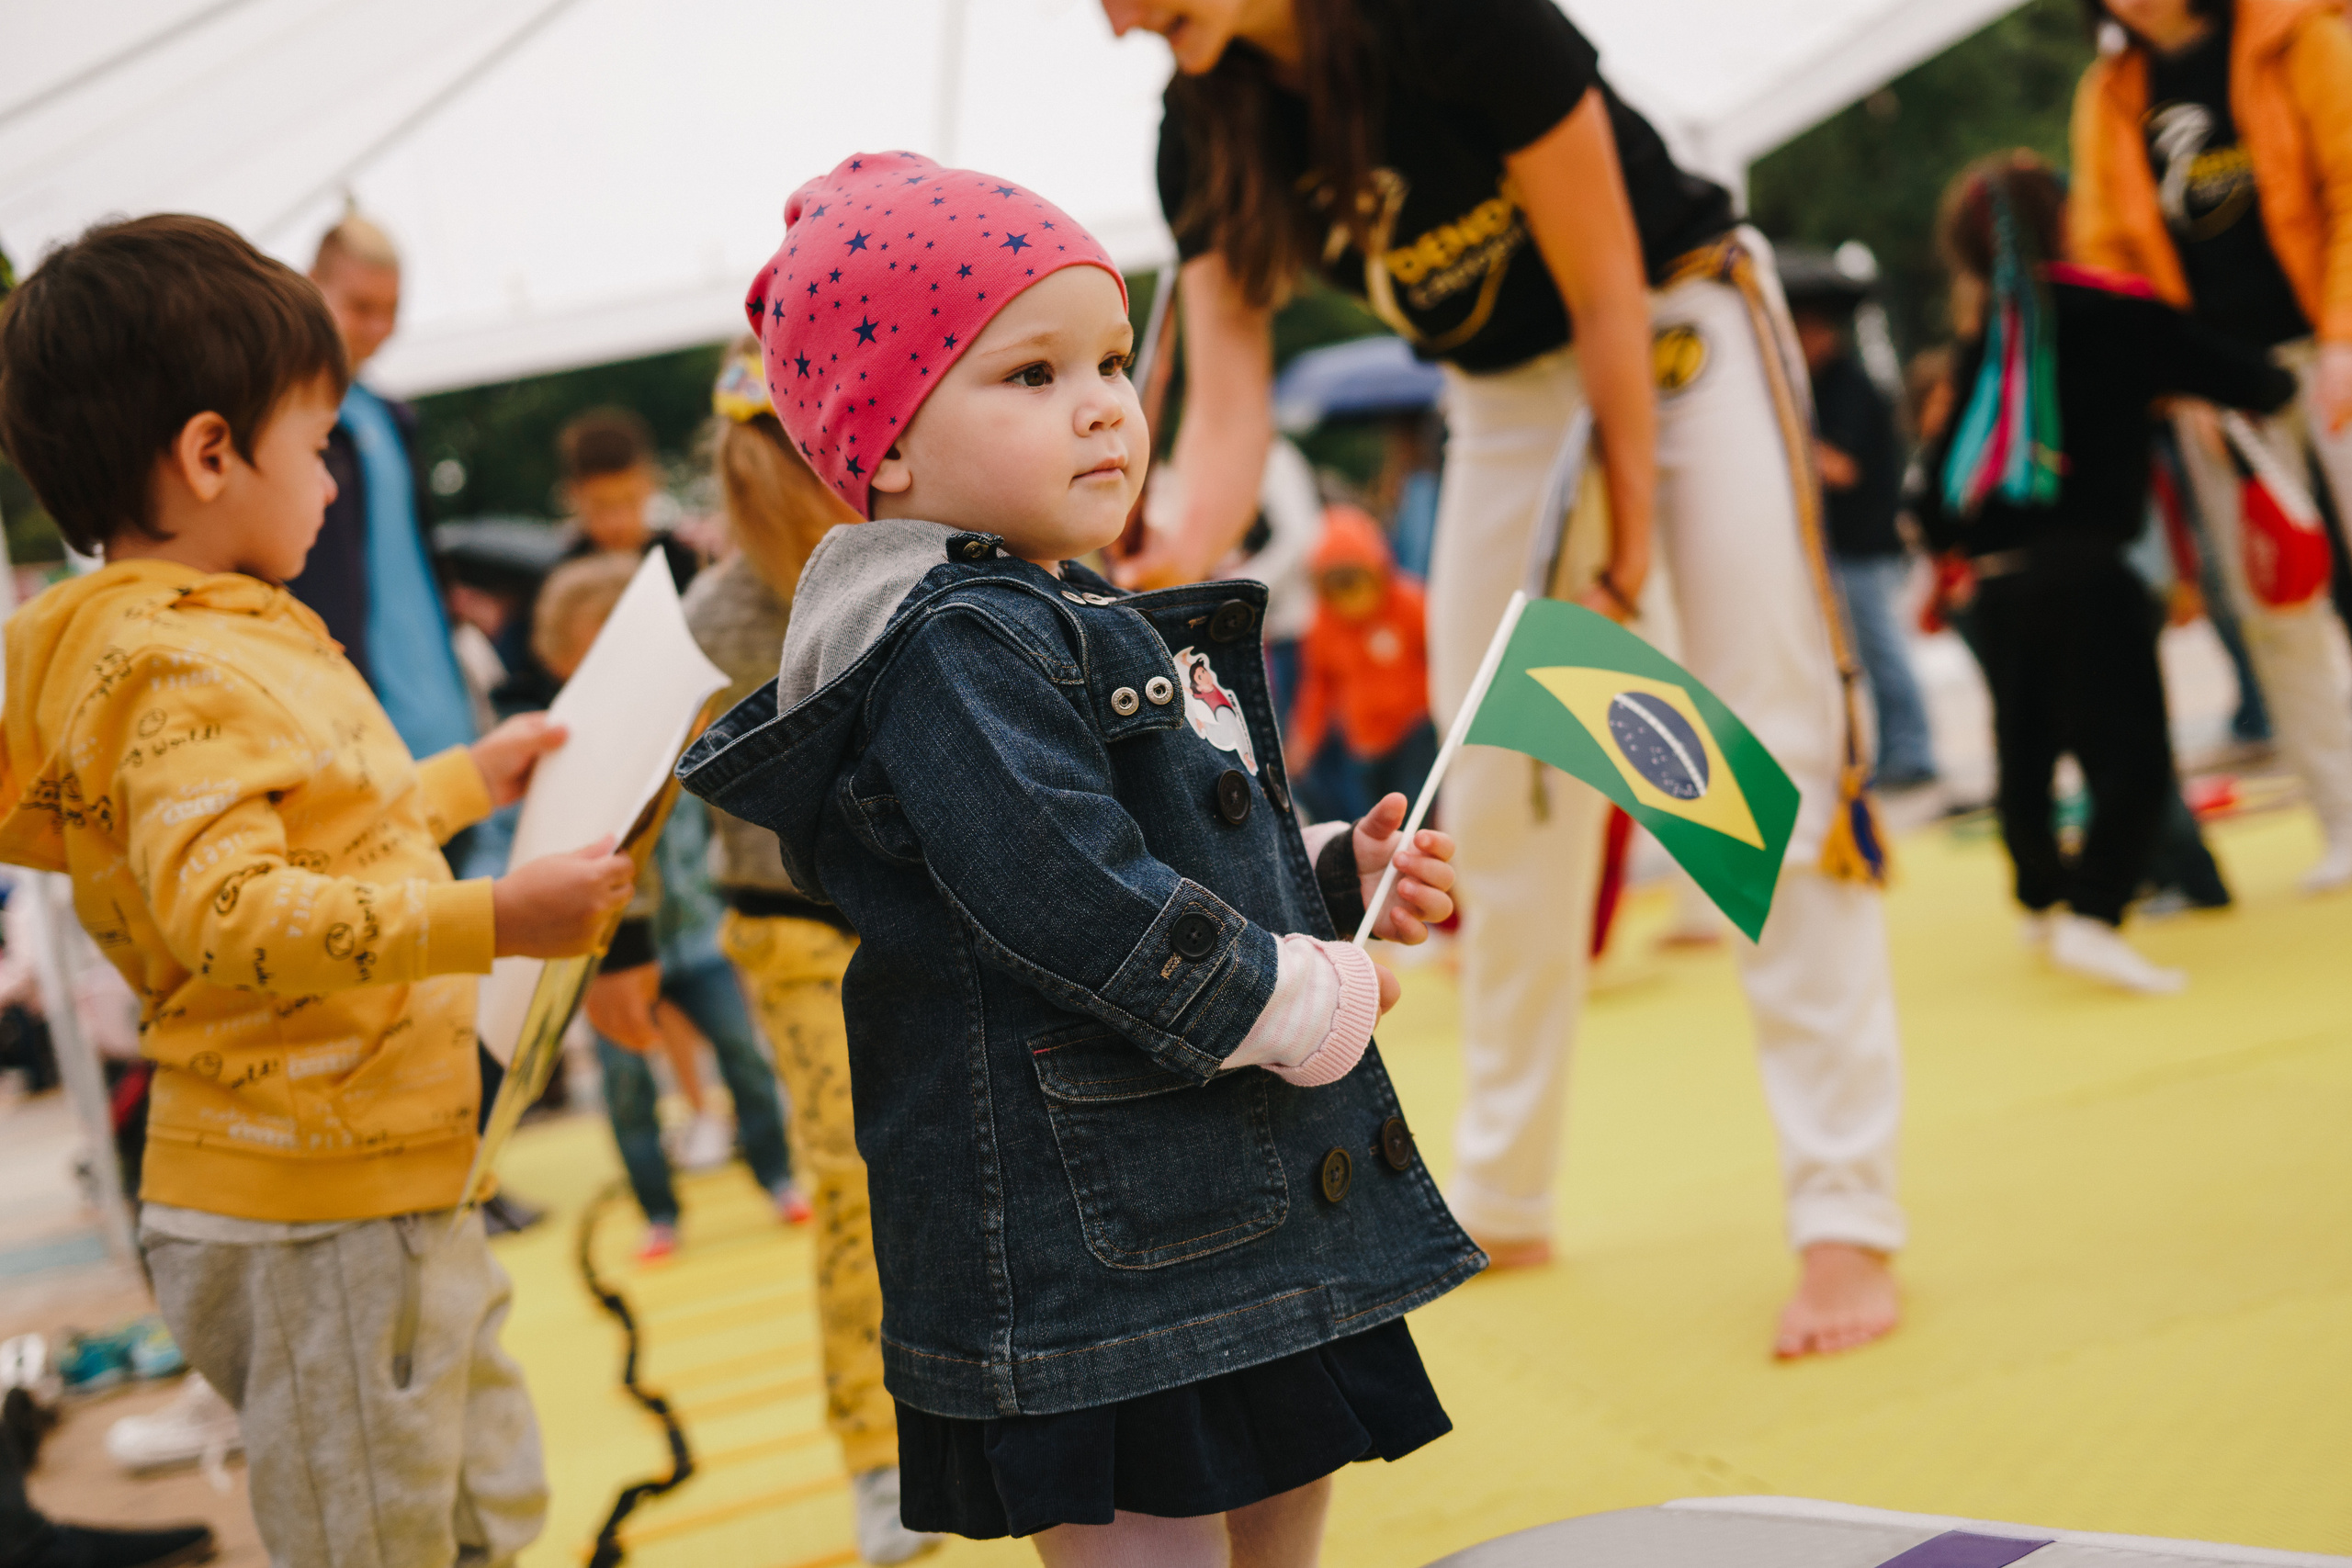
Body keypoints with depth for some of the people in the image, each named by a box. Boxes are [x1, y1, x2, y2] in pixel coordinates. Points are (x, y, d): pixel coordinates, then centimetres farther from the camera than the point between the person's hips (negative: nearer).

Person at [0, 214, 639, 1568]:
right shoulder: (175, 674, -20)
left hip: (389, 1187, 11)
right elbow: (227, 913, -35)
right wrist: (488, 920, -39)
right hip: (307, 1215, -11)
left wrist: (465, 784, 35)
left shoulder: (228, 637, 14)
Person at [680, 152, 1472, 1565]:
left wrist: (1340, 878, 10)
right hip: (1095, 1272, -10)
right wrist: (1313, 1002, -15)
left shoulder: (1089, 625, 17)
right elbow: (1083, 908, -25)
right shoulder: (951, 654, -16)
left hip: (1260, 1229, 10)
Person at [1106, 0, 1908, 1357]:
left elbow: (1607, 290, -22)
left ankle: (1847, 1218, -12)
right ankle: (1504, 1203, 19)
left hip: (1679, 332, -6)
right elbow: (1230, 406, -18)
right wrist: (1177, 562, -37)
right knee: (1500, 792, 7)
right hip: (1504, 390, 6)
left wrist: (1628, 543, -18)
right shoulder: (1207, 127, -12)